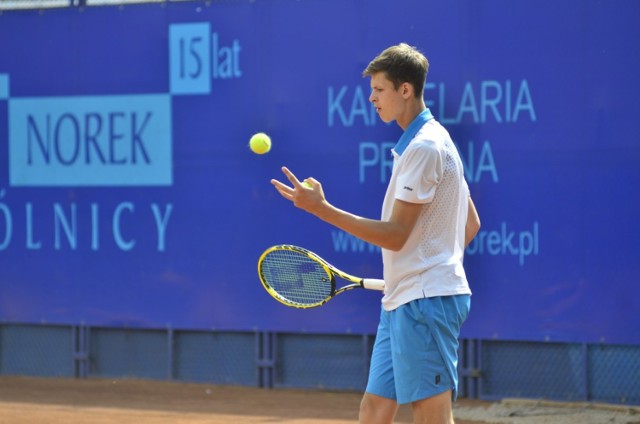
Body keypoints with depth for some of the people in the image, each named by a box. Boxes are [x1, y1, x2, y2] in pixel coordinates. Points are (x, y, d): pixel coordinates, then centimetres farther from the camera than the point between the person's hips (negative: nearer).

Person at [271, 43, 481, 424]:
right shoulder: (424, 142, 17)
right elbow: (471, 224, 23)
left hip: (425, 302, -10)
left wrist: (320, 208, -18)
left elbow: (395, 236, -18)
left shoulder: (424, 147, -14)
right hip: (403, 301, 10)